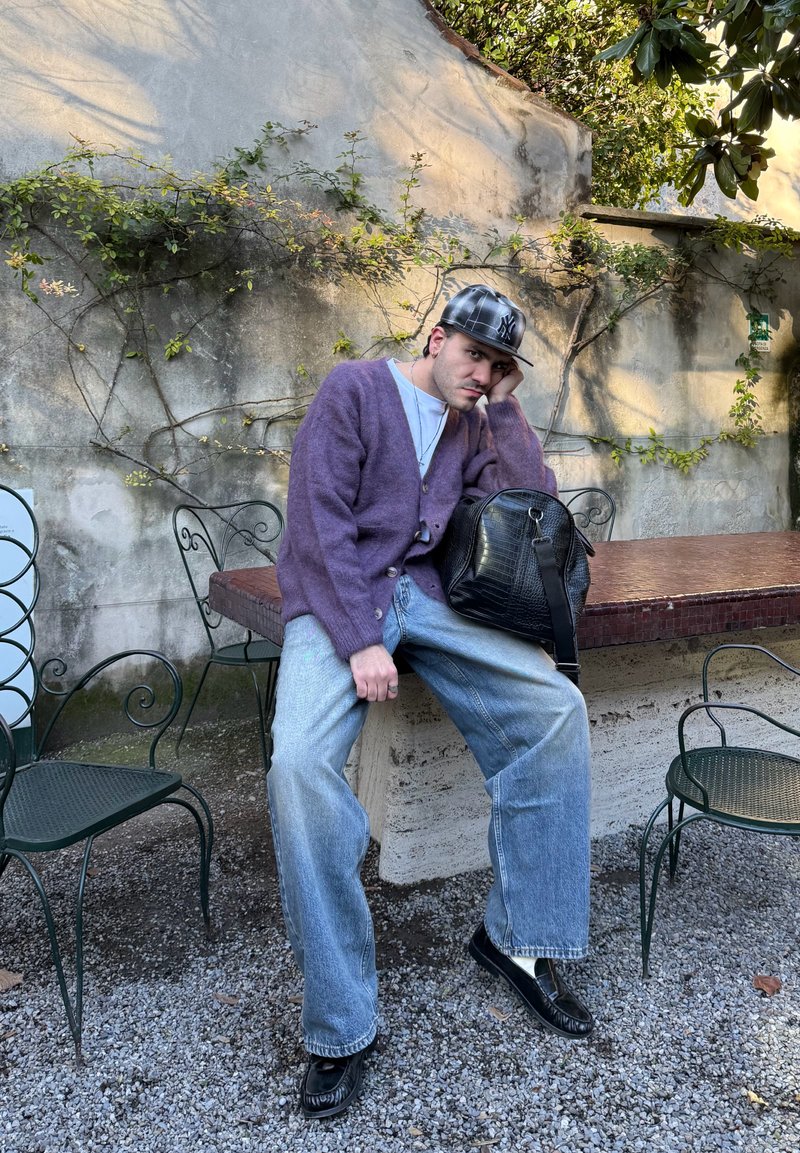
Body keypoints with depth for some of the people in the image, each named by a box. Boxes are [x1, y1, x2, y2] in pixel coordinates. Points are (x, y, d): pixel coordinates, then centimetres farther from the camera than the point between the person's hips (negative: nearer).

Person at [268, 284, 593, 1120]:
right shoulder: (354, 390, 0)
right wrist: (360, 642, -19)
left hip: (425, 596, 5)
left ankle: (514, 937, -2)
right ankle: (339, 1028, -17)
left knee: (556, 708, -17)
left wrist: (505, 408, 5)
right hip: (335, 601, -5)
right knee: (299, 762, -31)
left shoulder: (475, 428, 18)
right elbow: (321, 523, -10)